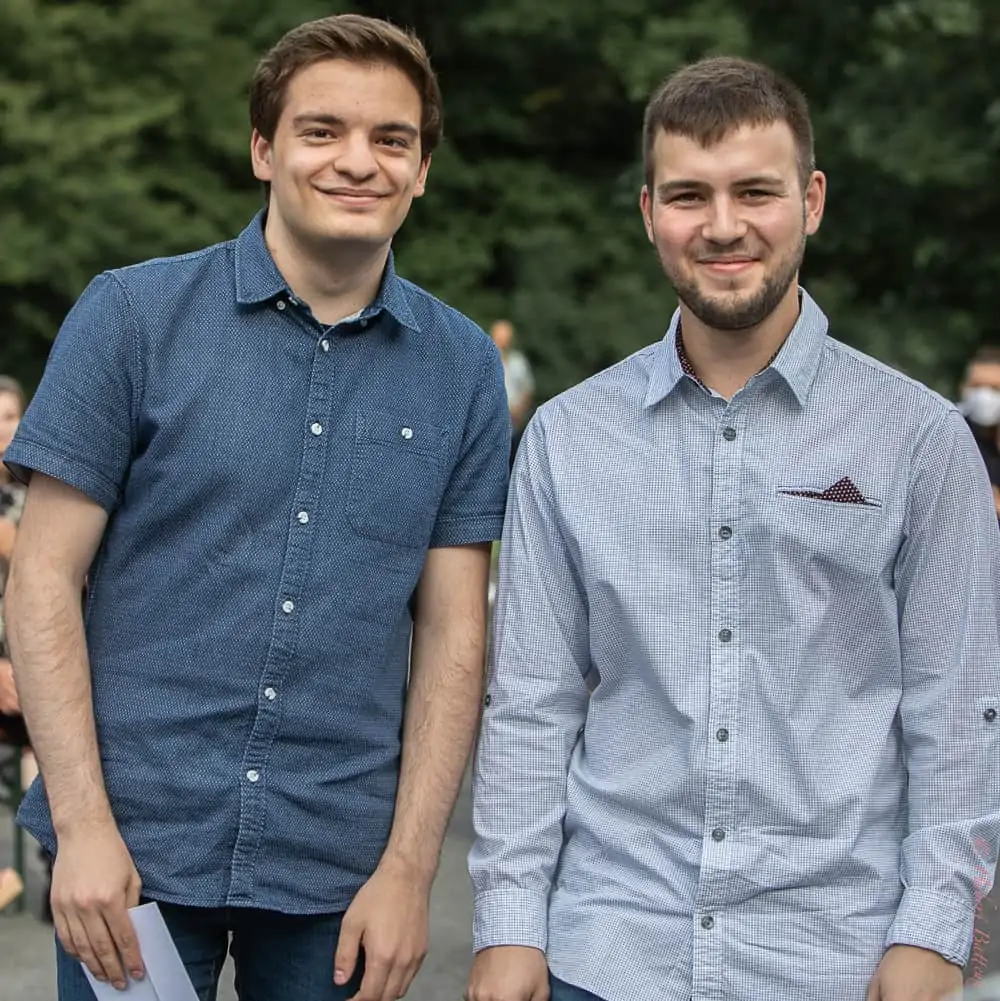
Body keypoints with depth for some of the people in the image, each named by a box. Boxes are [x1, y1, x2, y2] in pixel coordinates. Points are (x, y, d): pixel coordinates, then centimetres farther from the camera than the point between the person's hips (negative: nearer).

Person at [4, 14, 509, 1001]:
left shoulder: (462, 369, 4)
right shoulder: (133, 316, -3)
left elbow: (451, 635, 5)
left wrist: (408, 869, -2)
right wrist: (83, 825, -10)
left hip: (339, 870, 2)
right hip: (134, 850, -2)